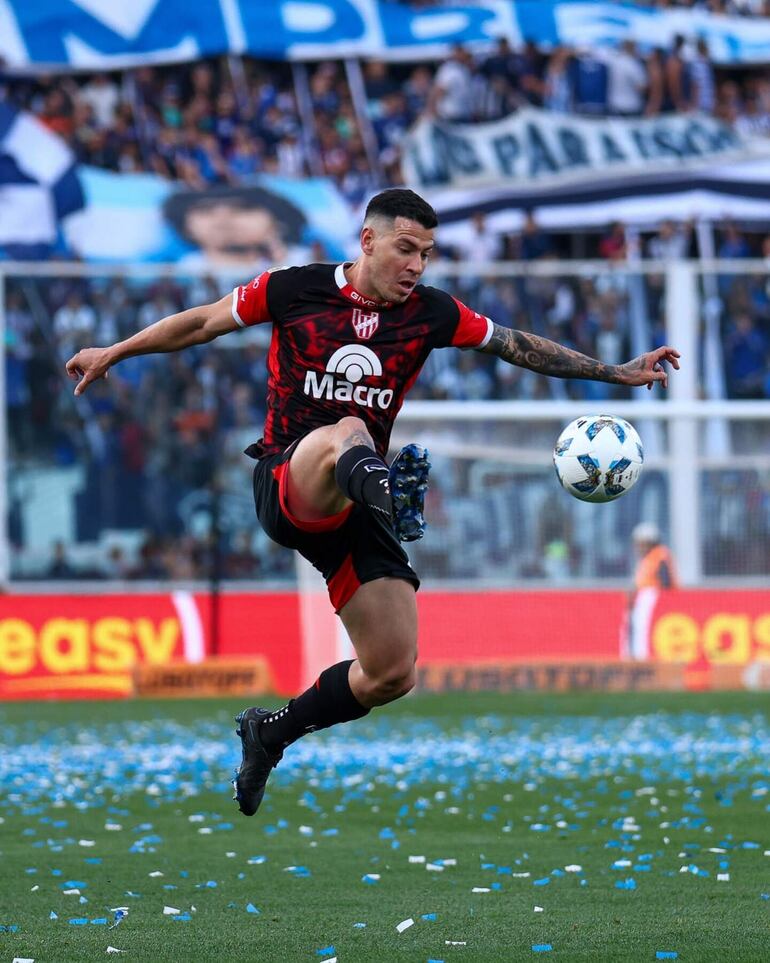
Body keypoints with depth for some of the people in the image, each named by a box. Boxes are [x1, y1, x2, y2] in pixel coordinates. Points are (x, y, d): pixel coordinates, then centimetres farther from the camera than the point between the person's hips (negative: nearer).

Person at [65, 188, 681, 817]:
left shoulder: (431, 314, 6)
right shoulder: (294, 290, 0)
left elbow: (521, 347, 14)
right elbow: (204, 323, 12)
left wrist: (618, 373, 13)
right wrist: (114, 353, 17)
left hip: (353, 509, 5)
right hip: (286, 484, -4)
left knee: (392, 675, -3)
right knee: (346, 432, -40)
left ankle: (273, 733, 22)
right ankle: (377, 484, -79)